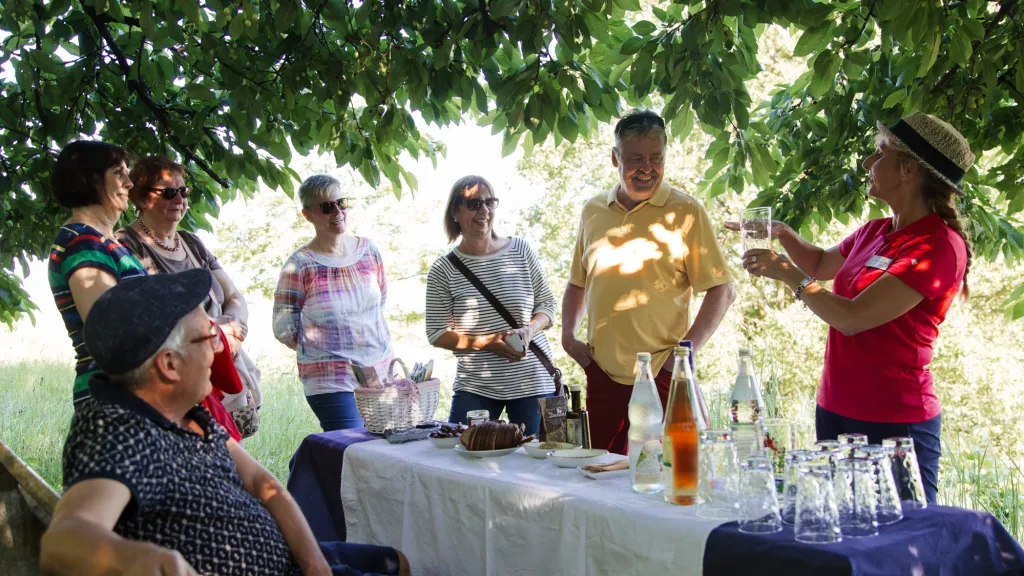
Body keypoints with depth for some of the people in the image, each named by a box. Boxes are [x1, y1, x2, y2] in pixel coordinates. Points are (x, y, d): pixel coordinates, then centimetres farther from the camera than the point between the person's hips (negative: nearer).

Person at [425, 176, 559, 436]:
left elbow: (547, 304, 8)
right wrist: (485, 343, -16)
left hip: (532, 379, 1)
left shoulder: (521, 250, 2)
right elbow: (436, 333, -2)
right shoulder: (443, 270, -3)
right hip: (475, 386, -1)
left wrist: (528, 331, -13)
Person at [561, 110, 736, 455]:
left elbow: (722, 290, -3)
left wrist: (688, 348, -12)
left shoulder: (685, 213, -2)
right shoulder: (593, 212, 12)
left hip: (662, 375, -4)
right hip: (602, 374, 4)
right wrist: (568, 336, 9)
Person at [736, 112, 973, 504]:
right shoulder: (876, 232, 8)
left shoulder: (939, 246, -18)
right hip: (835, 412, 9)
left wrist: (787, 273, -11)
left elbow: (852, 318, -24)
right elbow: (822, 264, 30)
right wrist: (781, 234, 11)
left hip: (894, 422, -9)